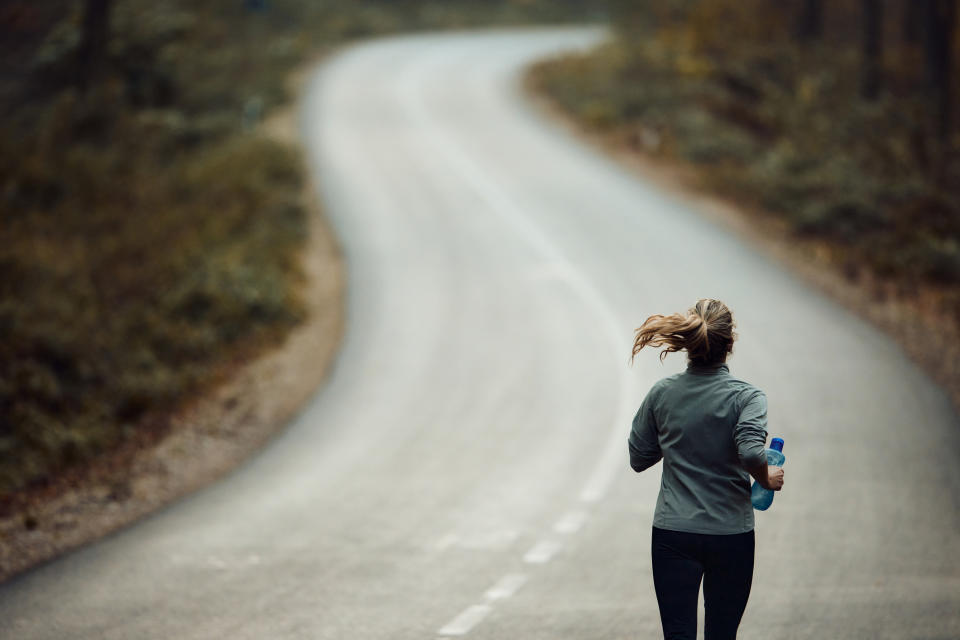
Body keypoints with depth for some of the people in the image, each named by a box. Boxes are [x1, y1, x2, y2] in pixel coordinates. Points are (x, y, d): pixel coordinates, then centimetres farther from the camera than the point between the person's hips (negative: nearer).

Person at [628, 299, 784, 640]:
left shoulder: (662, 394, -1)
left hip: (672, 535, 1)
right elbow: (751, 453, -26)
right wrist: (767, 479, -6)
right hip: (730, 535, -1)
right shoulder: (745, 397, -11)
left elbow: (638, 459, 9)